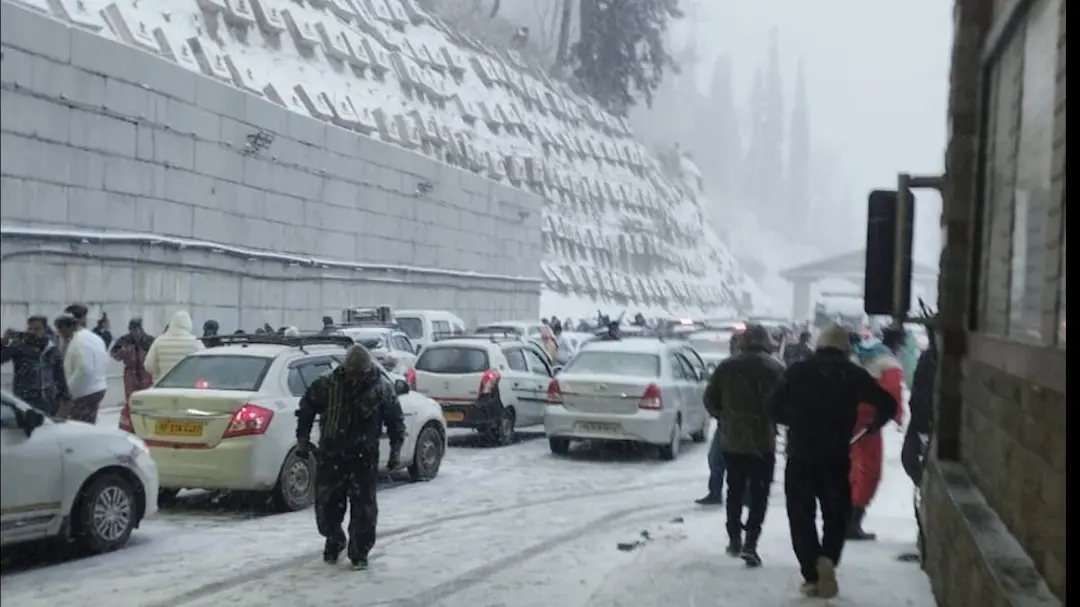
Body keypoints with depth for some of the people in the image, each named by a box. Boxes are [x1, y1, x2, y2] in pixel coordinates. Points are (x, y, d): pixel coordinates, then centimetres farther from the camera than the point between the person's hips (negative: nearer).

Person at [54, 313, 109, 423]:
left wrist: (67, 392, -19)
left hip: (85, 392, -10)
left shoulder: (79, 340, -17)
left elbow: (84, 370, -25)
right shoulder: (95, 337, 15)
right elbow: (104, 363, 18)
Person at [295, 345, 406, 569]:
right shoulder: (328, 384, -9)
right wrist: (303, 439, 4)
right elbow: (307, 407, 5)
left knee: (364, 507, -2)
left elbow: (396, 420, 2)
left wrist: (395, 451, 0)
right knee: (327, 504, 8)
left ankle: (359, 552, 12)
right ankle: (333, 542, 33)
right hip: (331, 455, 1)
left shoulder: (382, 388, -9)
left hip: (364, 457, -1)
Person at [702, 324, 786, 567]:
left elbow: (710, 399, 3)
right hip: (763, 441, -3)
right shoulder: (776, 369, -7)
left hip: (732, 439, 3)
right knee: (759, 494, 3)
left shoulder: (726, 367, 0)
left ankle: (734, 539, 23)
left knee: (735, 491, 17)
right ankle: (750, 543, -7)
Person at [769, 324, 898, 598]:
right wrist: (874, 425, 19)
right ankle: (827, 559, -8)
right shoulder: (853, 374, 0)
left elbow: (775, 407, 2)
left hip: (800, 456, 0)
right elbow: (888, 404, 0)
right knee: (837, 514, 15)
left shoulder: (797, 371, 0)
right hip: (836, 458, 0)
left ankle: (812, 575, 3)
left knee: (801, 515, 9)